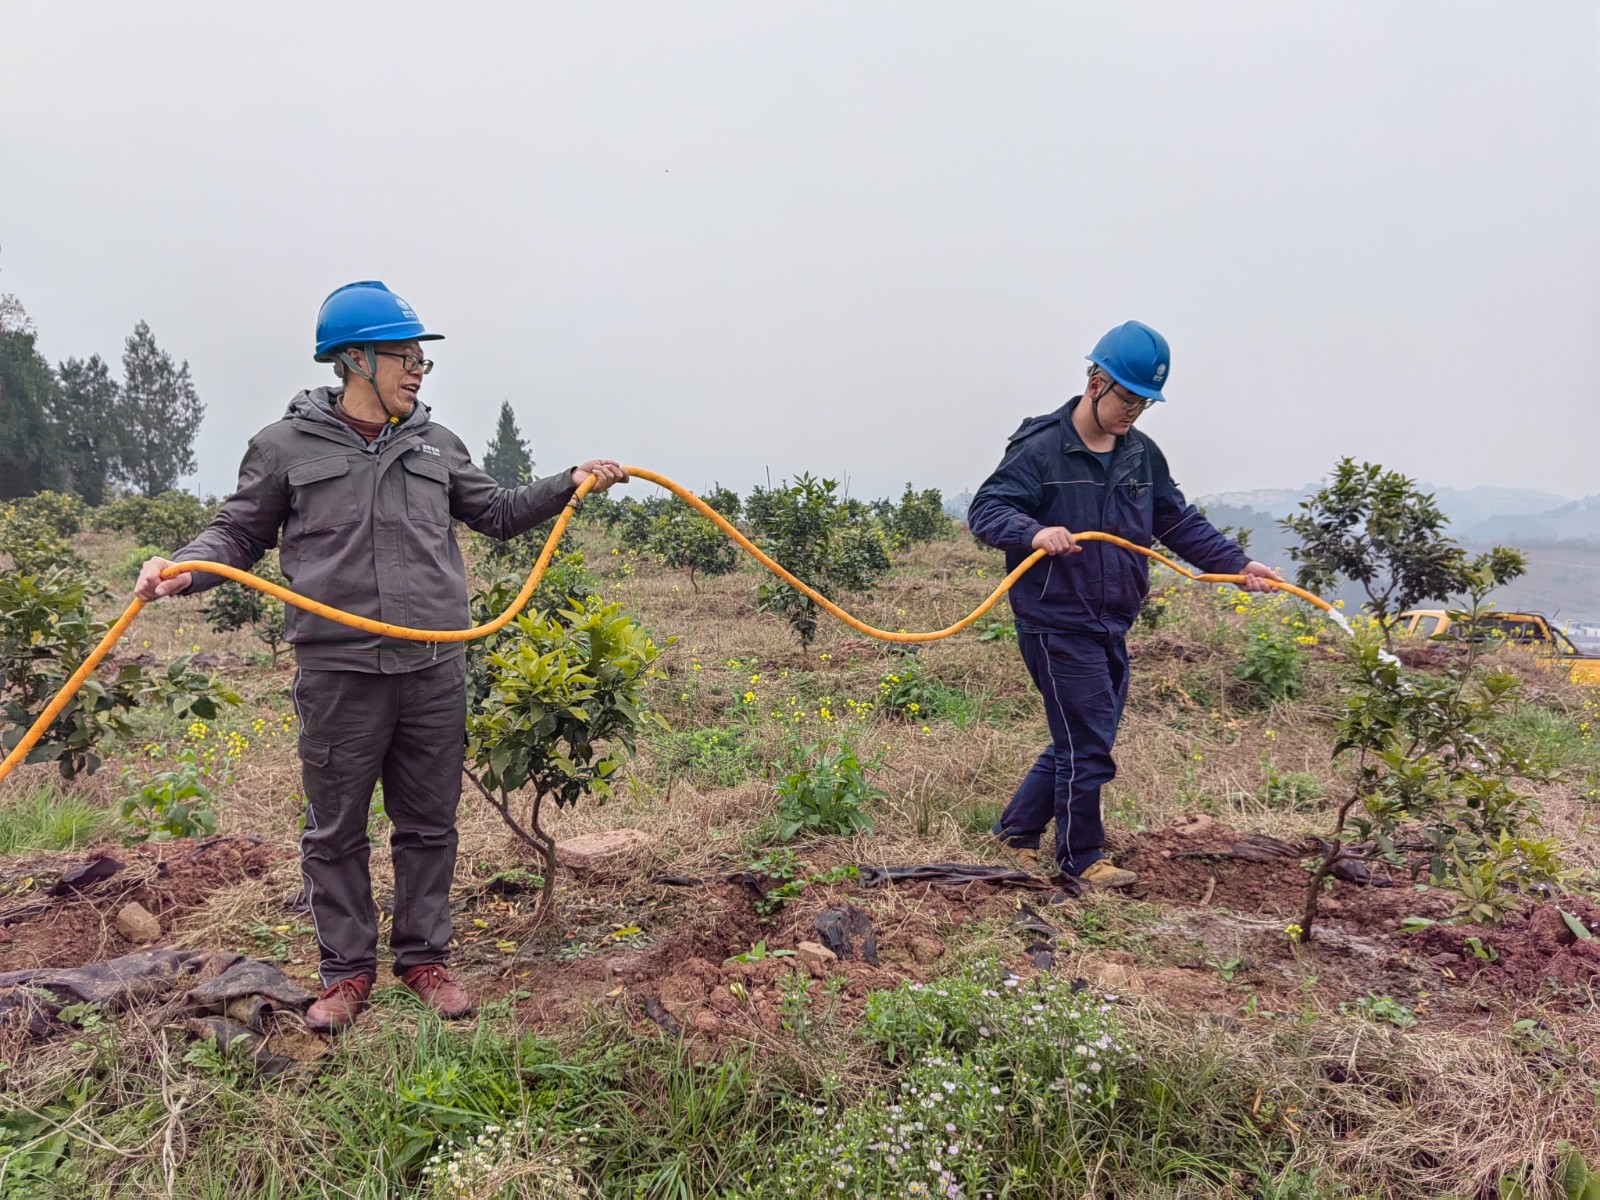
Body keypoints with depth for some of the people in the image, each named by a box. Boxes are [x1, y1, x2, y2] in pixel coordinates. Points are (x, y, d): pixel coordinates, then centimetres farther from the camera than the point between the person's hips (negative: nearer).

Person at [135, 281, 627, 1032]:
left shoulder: (435, 444, 10)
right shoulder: (286, 446, 1)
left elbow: (498, 513, 20)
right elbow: (239, 533, 7)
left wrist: (569, 485, 11)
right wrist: (183, 567, -11)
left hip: (435, 673, 3)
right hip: (338, 677, -3)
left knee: (428, 825, 11)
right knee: (336, 832, 8)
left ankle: (423, 957, 26)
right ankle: (347, 970, 23)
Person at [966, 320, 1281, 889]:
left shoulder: (1143, 454, 10)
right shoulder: (1041, 448, -12)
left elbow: (1180, 522, 19)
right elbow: (984, 510, -15)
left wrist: (1237, 564, 11)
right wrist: (1035, 532, -33)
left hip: (1111, 628, 8)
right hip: (1057, 625, -8)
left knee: (1082, 741, 15)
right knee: (1087, 749, -2)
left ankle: (1017, 828, 31)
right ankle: (1083, 859, 16)